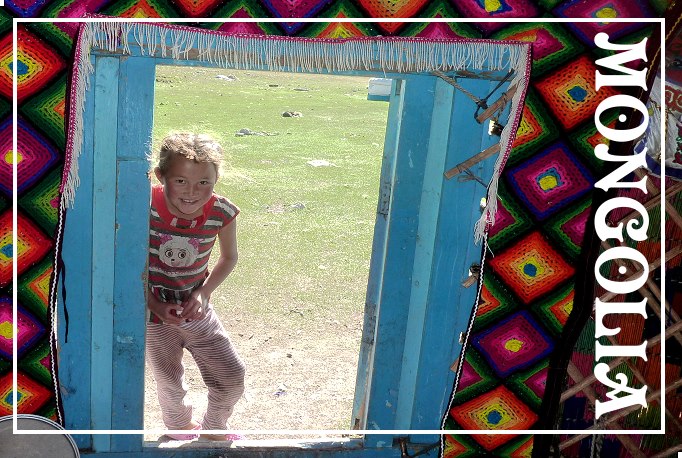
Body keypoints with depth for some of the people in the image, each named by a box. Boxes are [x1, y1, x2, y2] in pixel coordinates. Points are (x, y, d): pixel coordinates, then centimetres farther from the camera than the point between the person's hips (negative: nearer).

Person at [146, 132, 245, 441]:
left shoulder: (222, 212, -19)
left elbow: (228, 258, 0)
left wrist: (203, 293, -12)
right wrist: (154, 304, -18)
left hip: (194, 307, 1)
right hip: (151, 309, -1)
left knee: (232, 377, 3)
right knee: (169, 381, 17)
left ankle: (213, 429, 36)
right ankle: (179, 424, 52)